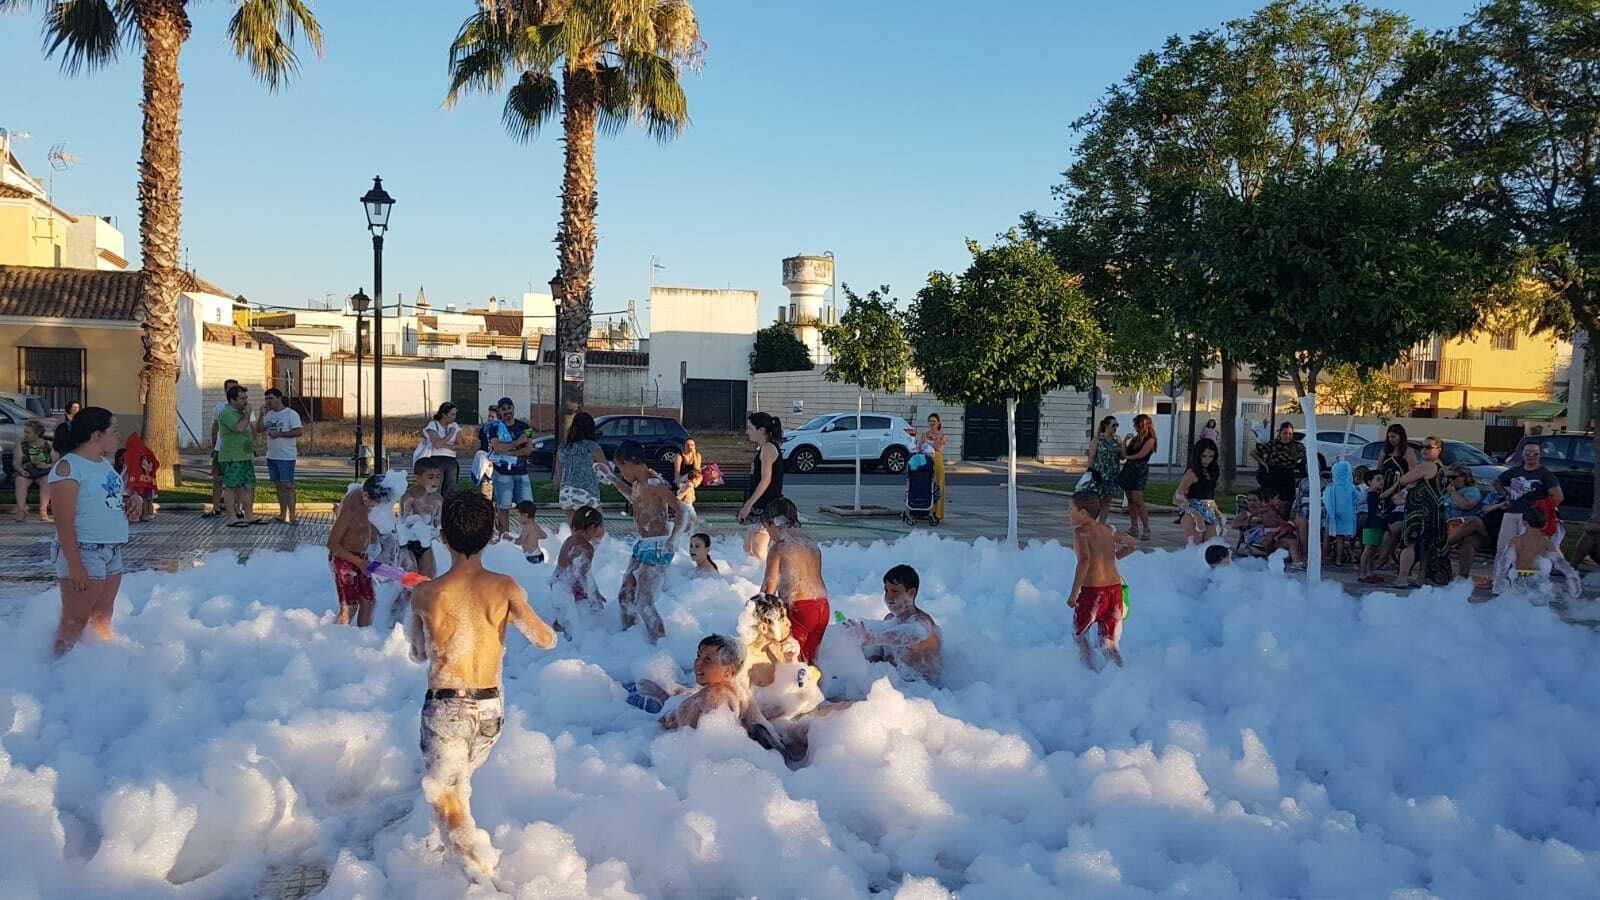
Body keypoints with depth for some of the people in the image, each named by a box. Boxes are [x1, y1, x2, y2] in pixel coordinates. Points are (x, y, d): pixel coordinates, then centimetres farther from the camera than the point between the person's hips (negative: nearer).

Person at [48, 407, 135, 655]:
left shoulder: (104, 463, 13)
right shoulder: (67, 468, -14)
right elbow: (64, 522, -18)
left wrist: (130, 501, 5)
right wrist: (74, 565, -22)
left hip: (112, 551, 9)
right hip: (83, 552, -9)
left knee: (102, 619, 15)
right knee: (75, 621, -4)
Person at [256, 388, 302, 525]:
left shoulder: (291, 414, -9)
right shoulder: (269, 414, 13)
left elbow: (299, 431, -17)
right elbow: (258, 430, 9)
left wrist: (279, 434, -19)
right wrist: (262, 415, -3)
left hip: (286, 457, -7)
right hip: (272, 456, 7)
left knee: (287, 486, -8)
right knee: (278, 486, 11)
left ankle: (292, 516, -7)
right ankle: (282, 514, 18)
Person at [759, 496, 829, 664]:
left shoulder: (779, 548, -8)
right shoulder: (811, 543, 12)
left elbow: (769, 587, -7)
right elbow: (812, 577, 13)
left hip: (799, 608, -7)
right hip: (822, 606, 7)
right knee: (810, 659, 18)